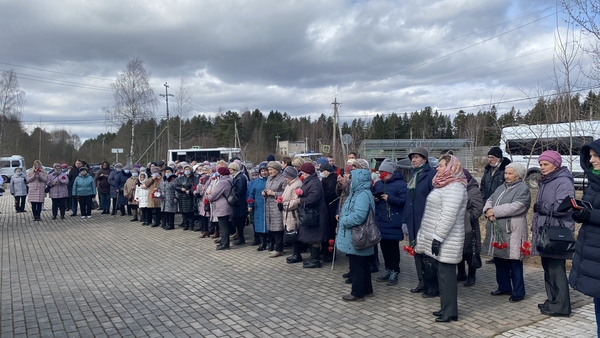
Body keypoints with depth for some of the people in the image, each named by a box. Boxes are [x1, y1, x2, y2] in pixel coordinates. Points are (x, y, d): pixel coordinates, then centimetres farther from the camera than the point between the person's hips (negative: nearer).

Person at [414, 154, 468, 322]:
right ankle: (446, 308, 24)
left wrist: (438, 237, -24)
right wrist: (435, 237, 21)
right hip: (440, 238, 10)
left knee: (446, 274, -2)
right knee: (442, 273, 14)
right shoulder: (447, 185, 16)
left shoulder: (454, 187, -17)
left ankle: (450, 312, 7)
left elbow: (449, 216, -24)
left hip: (446, 241, -10)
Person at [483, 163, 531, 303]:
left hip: (512, 232, -8)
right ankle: (504, 287, 30)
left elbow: (515, 207, -22)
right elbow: (490, 200, 12)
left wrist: (494, 211, -16)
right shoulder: (501, 187, 18)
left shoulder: (523, 189, -9)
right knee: (499, 260, 16)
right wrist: (488, 210, -10)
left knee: (514, 262, 0)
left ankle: (518, 292, 11)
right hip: (497, 230, 8)